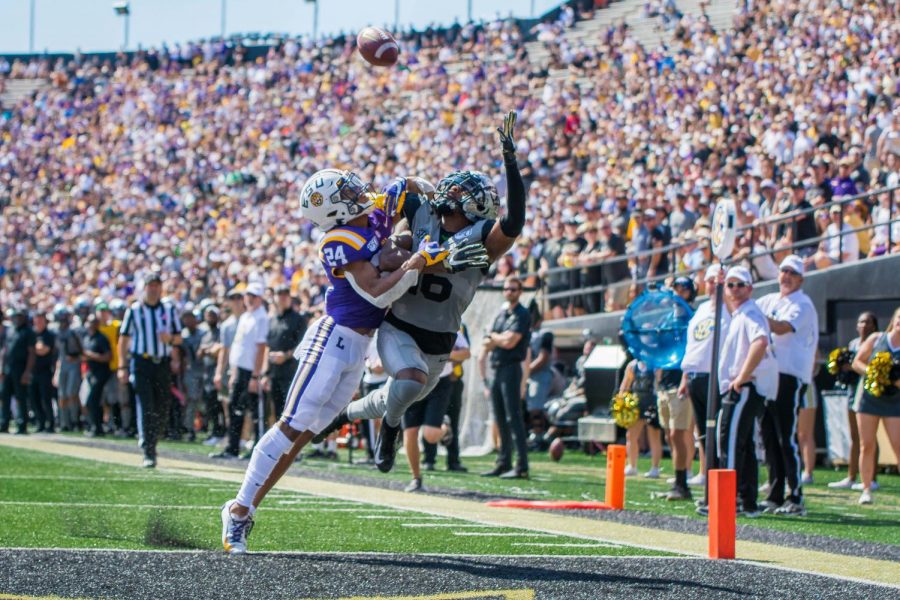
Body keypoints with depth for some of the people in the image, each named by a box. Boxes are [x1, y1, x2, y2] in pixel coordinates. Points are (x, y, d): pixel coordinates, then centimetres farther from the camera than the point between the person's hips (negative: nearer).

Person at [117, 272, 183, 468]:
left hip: (163, 364, 3)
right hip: (141, 363, -3)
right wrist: (122, 367, -4)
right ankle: (148, 454, -9)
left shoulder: (170, 309, 9)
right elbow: (124, 339, 2)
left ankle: (146, 438, 28)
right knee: (146, 409, -9)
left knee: (162, 410, 3)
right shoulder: (134, 310, 2)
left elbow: (178, 338, 14)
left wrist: (170, 338, -11)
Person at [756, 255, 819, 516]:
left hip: (790, 377, -7)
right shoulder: (769, 301, 19)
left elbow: (782, 328, -20)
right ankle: (775, 496, 13)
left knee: (787, 439, -10)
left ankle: (796, 499, -9)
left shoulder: (802, 305, -5)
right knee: (769, 438, 8)